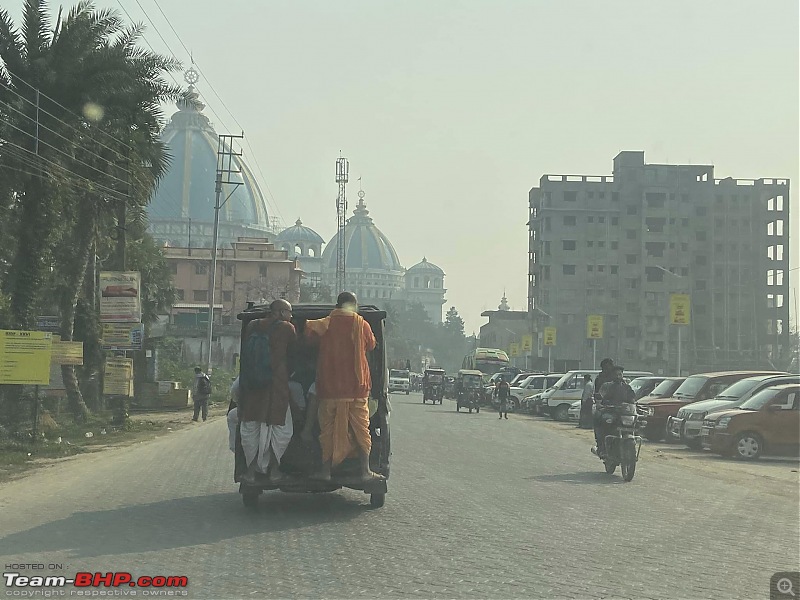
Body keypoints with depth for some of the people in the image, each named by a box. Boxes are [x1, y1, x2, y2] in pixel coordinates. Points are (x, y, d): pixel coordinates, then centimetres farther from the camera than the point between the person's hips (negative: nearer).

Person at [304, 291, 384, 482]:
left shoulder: (327, 323, -2)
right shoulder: (362, 325, -2)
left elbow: (308, 330, -13)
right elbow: (371, 345, 12)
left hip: (330, 387, 0)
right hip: (357, 387, 0)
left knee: (328, 429, 8)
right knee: (361, 428, 8)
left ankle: (326, 470, 8)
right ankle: (365, 470, 7)